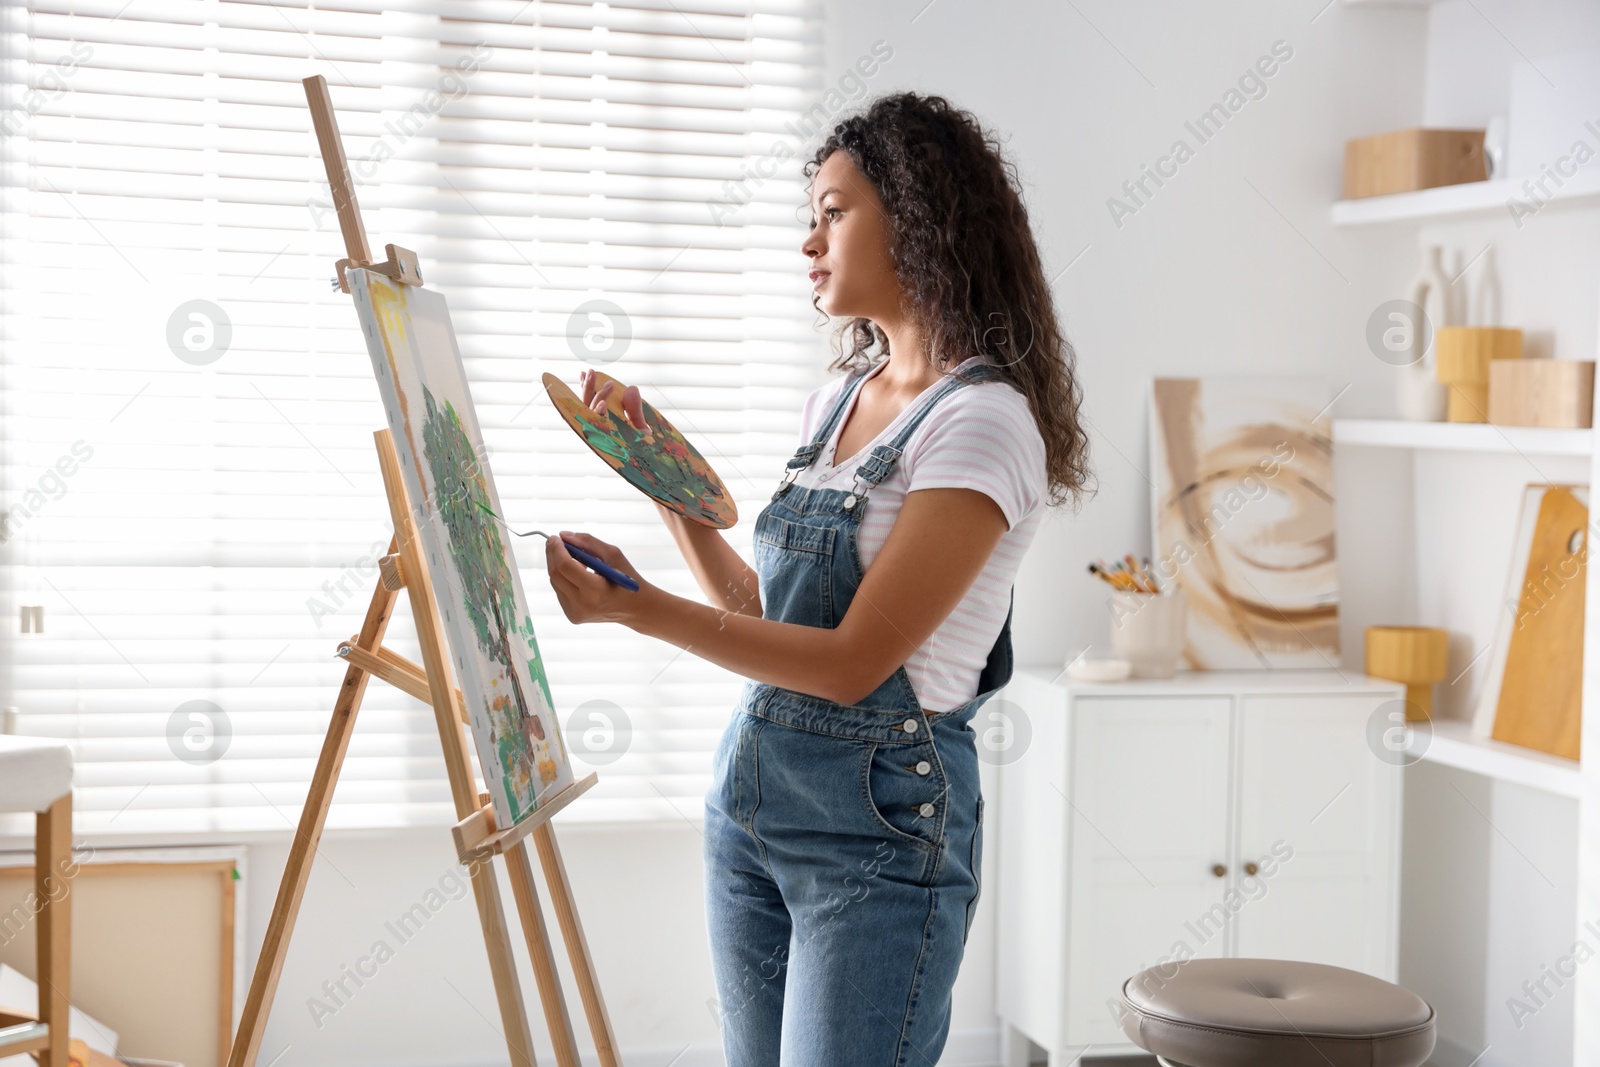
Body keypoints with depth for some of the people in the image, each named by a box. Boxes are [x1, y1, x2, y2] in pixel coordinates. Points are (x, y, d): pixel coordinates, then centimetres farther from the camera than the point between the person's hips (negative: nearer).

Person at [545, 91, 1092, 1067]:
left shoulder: (985, 421, -15)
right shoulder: (841, 399, 11)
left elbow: (852, 661, -20)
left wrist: (642, 608, -23)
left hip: (879, 813, -8)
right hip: (751, 789, 8)